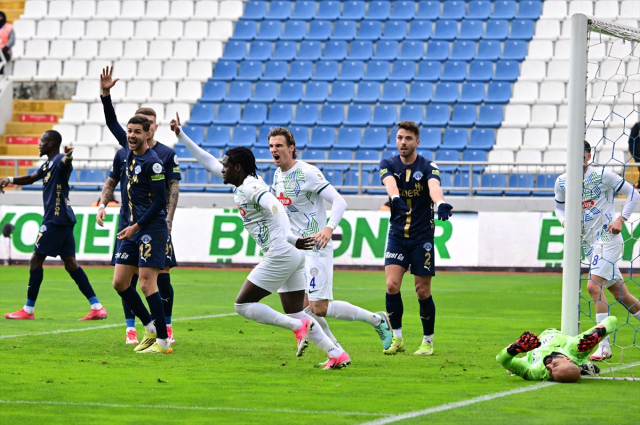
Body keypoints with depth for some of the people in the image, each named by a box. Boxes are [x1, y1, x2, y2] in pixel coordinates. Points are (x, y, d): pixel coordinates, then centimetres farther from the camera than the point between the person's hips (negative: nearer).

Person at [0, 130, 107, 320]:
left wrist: (68, 157, -60)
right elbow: (30, 179, 28)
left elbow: (65, 163, -35)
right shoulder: (48, 164, 20)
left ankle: (28, 310, 1)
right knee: (70, 263, 6)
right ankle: (97, 308, 2)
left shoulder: (58, 160, -11)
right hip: (64, 219, 10)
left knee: (36, 259, -4)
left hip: (56, 219, -10)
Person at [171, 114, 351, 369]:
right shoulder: (240, 184, 17)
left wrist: (288, 239, -38)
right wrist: (181, 135, 28)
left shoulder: (251, 187, -11)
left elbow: (276, 207, -27)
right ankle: (337, 354, 0)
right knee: (294, 313, 8)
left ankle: (298, 327, -12)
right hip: (290, 257, 10)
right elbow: (207, 160, 27)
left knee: (243, 305, -4)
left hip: (280, 255, -10)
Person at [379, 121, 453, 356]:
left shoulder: (428, 167, -6)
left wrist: (440, 203, -51)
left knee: (423, 291, 0)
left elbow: (434, 186, -28)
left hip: (422, 237, -2)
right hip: (397, 235, 2)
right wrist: (395, 198, -48)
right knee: (392, 285, -12)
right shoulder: (388, 164, -1)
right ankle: (396, 338, 4)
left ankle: (428, 341, 16)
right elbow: (390, 182, -24)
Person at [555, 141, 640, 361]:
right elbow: (559, 207, 23)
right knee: (620, 293, 10)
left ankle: (604, 346, -16)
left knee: (594, 286, -19)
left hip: (607, 237, -6)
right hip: (588, 242, 6)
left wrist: (620, 219, -11)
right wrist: (565, 221, 1)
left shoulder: (602, 175, -9)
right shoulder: (562, 182, 7)